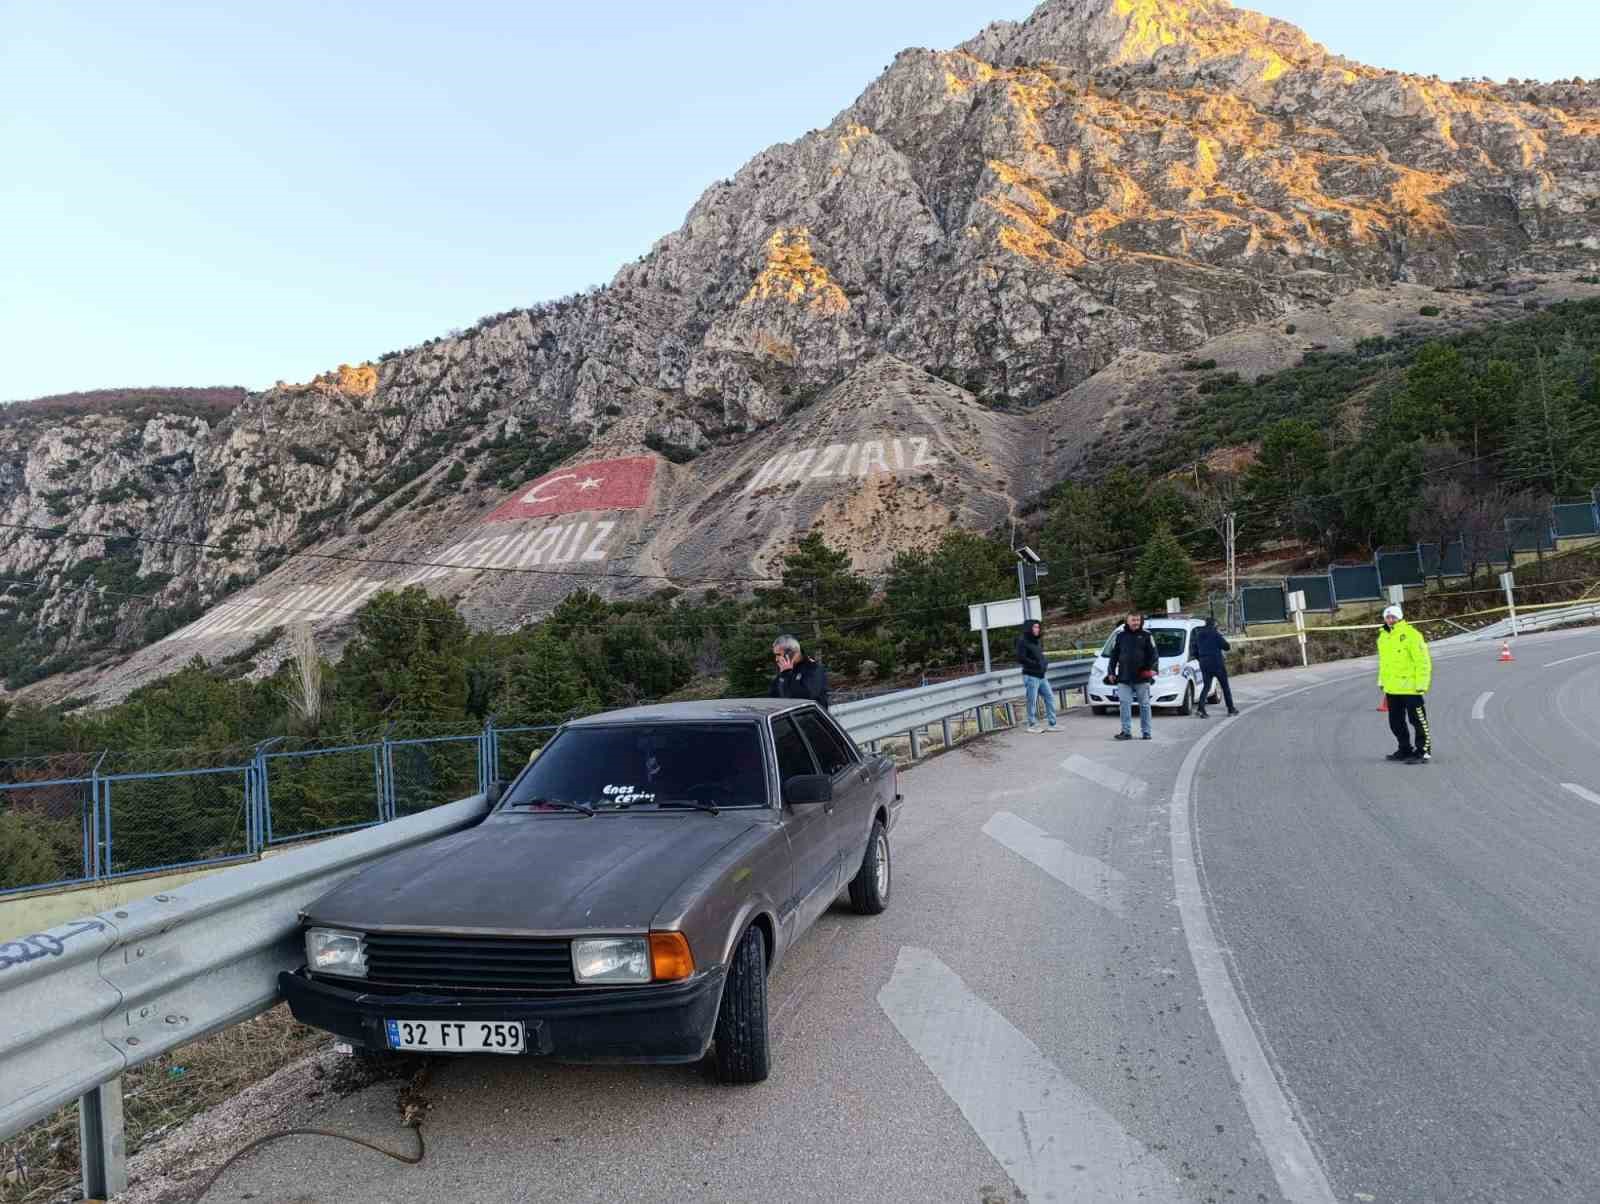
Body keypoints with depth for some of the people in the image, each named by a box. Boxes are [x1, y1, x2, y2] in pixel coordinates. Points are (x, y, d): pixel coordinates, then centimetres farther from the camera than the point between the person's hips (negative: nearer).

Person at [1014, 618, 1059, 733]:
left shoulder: (1038, 640, 15)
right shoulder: (1022, 641, -10)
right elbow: (1020, 658, -17)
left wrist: (1045, 663, 4)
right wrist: (1036, 664, -18)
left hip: (1041, 676, 8)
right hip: (1031, 676, -8)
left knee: (1050, 697, 7)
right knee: (1032, 701, -3)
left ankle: (1052, 724, 13)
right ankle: (1032, 725, 9)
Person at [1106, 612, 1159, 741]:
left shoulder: (1146, 636, 6)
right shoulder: (1120, 636, 11)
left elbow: (1154, 654, 1)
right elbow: (1114, 656, 14)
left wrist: (1153, 668, -14)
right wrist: (1111, 672, 7)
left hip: (1142, 678, -1)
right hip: (1124, 678, 1)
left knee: (1144, 705, 5)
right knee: (1125, 704, -5)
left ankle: (1146, 732, 11)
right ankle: (1126, 731, -3)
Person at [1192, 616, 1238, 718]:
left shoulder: (1198, 634, 9)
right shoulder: (1215, 633, -10)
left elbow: (1195, 652, 13)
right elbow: (1226, 647, -8)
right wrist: (1223, 638, 8)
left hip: (1204, 664, 5)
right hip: (1217, 663, -5)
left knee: (1206, 687, 5)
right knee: (1225, 686, 10)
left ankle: (1201, 708, -15)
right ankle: (1231, 709, 16)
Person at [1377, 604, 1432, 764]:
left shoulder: (1411, 634, -12)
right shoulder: (1383, 637, 12)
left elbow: (1423, 661, -14)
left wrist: (1421, 683, -16)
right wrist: (1381, 681, 22)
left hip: (1410, 687, -8)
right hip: (1391, 688, 8)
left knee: (1418, 721, 0)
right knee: (1396, 722, 16)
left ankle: (1423, 752, 7)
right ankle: (1405, 749, 29)